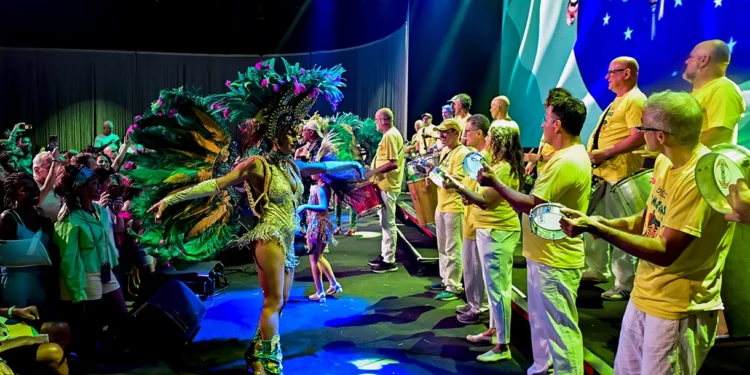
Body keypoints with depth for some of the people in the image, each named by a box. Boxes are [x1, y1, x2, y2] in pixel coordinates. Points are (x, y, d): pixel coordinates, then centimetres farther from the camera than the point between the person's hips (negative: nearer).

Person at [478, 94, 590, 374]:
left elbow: (530, 206, -24)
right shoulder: (572, 155, 12)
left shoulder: (566, 162, -23)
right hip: (546, 255, 11)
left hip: (554, 260, -11)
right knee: (541, 322, 23)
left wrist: (494, 183, -19)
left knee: (560, 328, 0)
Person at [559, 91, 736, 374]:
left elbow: (665, 252, -26)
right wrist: (594, 222, -4)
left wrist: (597, 229, -28)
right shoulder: (665, 162, 3)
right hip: (643, 295, 8)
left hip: (677, 308, -8)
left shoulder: (701, 178, -26)